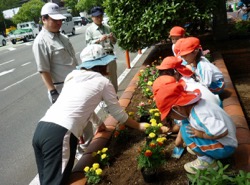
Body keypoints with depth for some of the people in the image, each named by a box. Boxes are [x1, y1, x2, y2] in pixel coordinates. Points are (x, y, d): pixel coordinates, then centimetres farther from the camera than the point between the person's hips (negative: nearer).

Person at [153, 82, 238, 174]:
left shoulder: (199, 116, -33)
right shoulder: (193, 106, -7)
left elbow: (223, 132, -37)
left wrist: (201, 134, -24)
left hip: (225, 148, -9)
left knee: (186, 131, -20)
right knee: (186, 125, 7)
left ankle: (207, 162, -4)